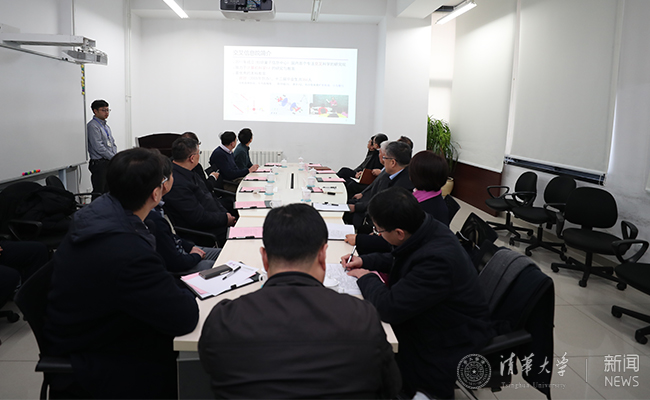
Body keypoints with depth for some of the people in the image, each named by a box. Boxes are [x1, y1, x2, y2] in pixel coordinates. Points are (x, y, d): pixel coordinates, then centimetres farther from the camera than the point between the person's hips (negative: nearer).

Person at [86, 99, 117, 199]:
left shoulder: (106, 126, 17)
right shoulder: (92, 126, -11)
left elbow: (113, 144, 19)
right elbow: (99, 147, -18)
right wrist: (114, 158, -13)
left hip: (110, 162, 9)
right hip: (99, 164, -9)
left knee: (108, 191, 12)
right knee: (99, 193, -6)